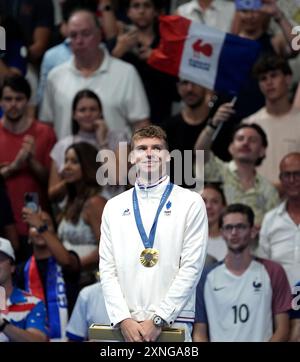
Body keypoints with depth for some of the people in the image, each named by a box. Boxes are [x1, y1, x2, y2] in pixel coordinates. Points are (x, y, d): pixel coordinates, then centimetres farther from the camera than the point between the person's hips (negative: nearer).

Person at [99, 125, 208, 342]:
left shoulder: (190, 203, 3)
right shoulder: (114, 207, 12)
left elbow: (191, 267, -4)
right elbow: (107, 269, 8)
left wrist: (158, 319, -10)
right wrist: (123, 319, -5)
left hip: (172, 324, -2)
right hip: (126, 324, 2)